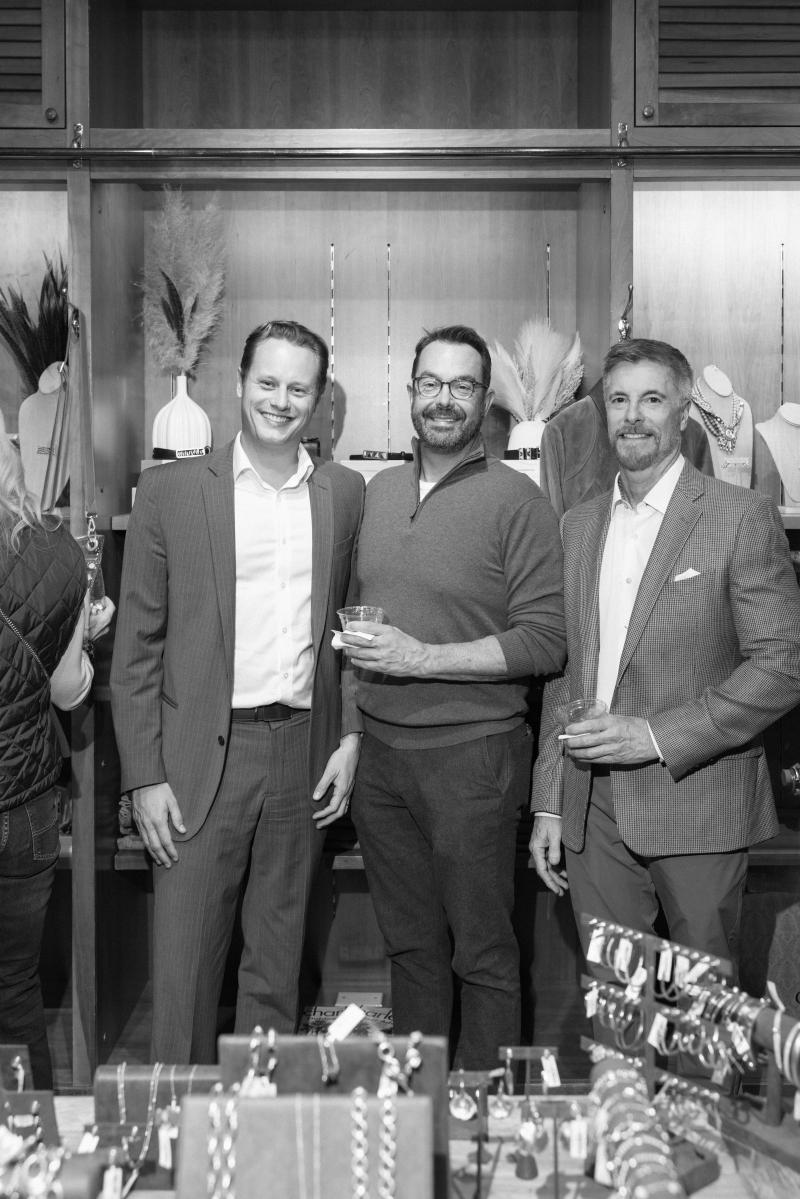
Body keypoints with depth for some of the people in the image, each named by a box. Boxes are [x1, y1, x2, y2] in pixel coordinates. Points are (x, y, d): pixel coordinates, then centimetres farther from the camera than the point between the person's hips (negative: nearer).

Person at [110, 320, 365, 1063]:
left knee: (278, 965, 13)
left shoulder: (345, 493, 6)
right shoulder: (171, 490, -2)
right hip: (202, 757, -2)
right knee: (183, 966, 4)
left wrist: (350, 736, 2)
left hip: (304, 753, 2)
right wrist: (144, 776, -6)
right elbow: (137, 645, -2)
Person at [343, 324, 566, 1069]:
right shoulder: (381, 491, 11)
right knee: (408, 942, 16)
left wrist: (424, 658, -17)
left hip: (471, 751, -5)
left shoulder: (515, 499, -8)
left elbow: (547, 642, -12)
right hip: (381, 750, 5)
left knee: (482, 952, 6)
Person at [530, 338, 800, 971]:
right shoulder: (579, 524, 11)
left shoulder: (744, 518, -5)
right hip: (592, 812, 4)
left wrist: (656, 736, -16)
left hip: (696, 806, -4)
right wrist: (548, 802, 8)